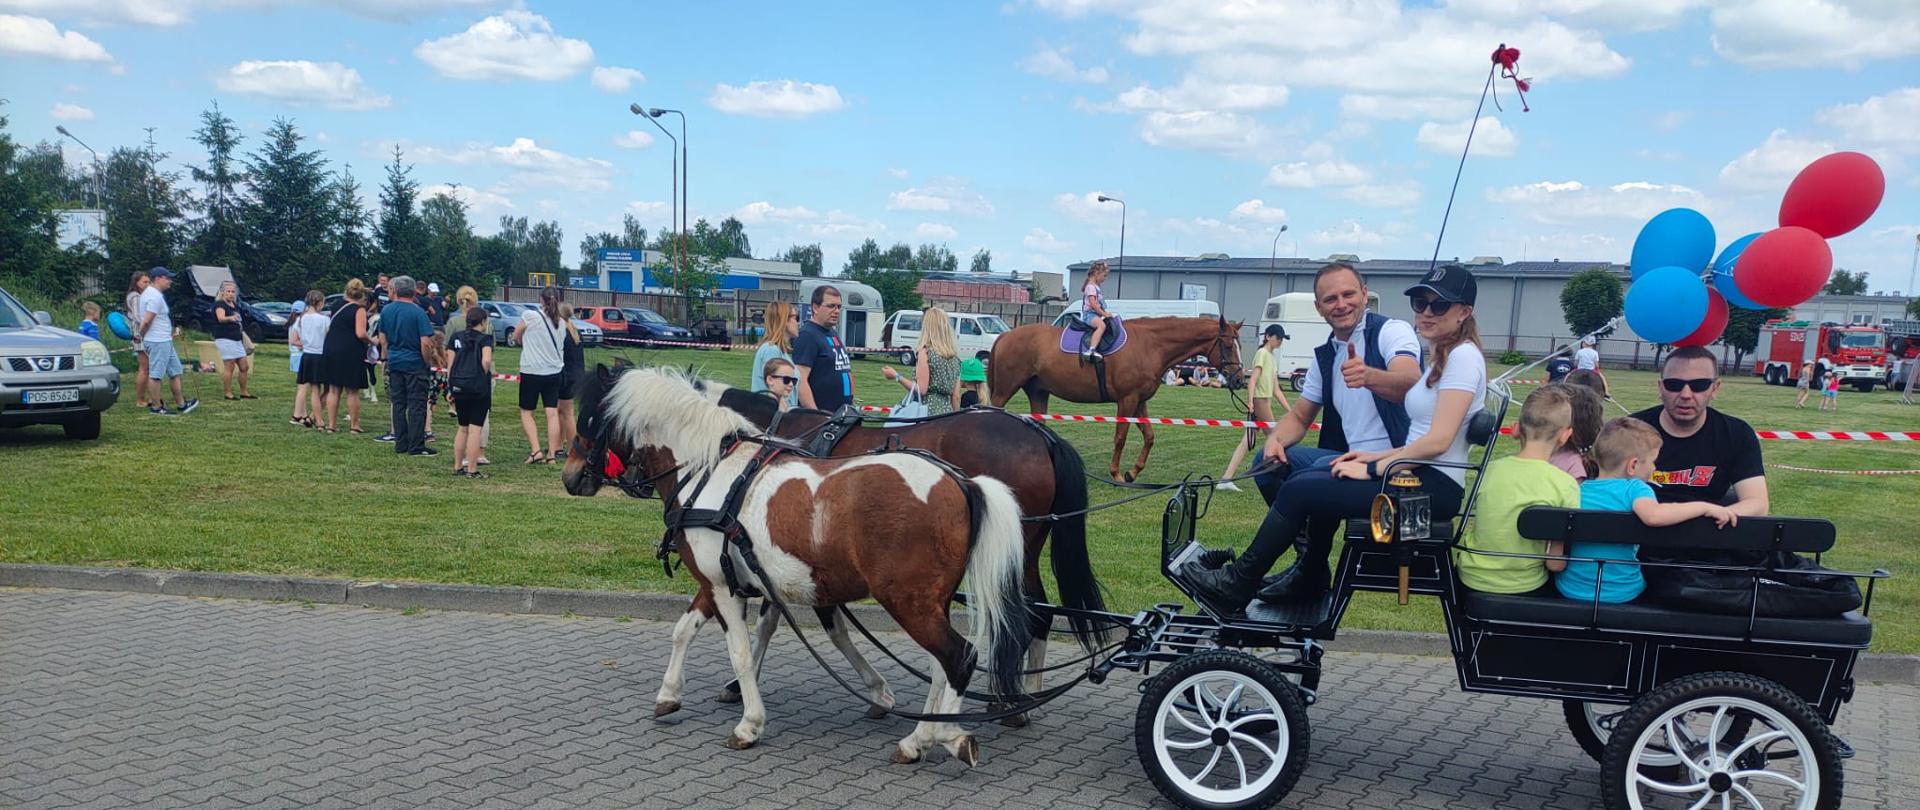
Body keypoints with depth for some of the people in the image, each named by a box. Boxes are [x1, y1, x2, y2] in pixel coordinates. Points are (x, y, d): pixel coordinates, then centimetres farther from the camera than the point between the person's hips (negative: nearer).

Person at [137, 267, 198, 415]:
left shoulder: (149, 292, 16)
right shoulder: (156, 297, -17)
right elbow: (147, 321, -23)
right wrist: (141, 335, -7)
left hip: (164, 341, 11)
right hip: (158, 342, -11)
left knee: (175, 371, 14)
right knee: (156, 374, -4)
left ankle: (181, 404, 19)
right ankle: (156, 407, 2)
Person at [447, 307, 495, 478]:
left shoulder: (456, 337, 10)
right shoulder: (485, 338, -4)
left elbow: (450, 363, 8)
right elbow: (487, 360, -19)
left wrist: (450, 387, 13)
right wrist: (484, 376, -2)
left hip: (458, 385, 5)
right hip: (478, 387, -5)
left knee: (463, 428, 19)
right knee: (475, 429, -1)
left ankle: (458, 466, 23)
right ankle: (472, 470, -1)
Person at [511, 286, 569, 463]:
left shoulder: (530, 315, -10)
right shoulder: (561, 323, 4)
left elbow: (516, 337, 3)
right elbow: (561, 348, 9)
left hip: (531, 371, -4)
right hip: (554, 371, 4)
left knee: (526, 412, 8)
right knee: (552, 412, 4)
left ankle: (536, 451, -4)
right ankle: (551, 454, 3)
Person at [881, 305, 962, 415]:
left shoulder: (925, 352, -7)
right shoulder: (954, 357, 11)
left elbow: (921, 389, -12)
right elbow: (956, 397, 12)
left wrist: (897, 376, -2)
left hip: (929, 411, -6)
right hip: (946, 412, 6)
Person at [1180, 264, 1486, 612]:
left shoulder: (1463, 356, -13)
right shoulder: (1440, 357, 16)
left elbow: (1438, 441, -20)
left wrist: (1373, 469, -14)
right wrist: (1377, 456, 6)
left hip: (1435, 488, -9)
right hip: (1419, 476, 9)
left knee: (1299, 491, -10)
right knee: (1305, 480, 8)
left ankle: (1237, 586, 1)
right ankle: (1310, 582, 15)